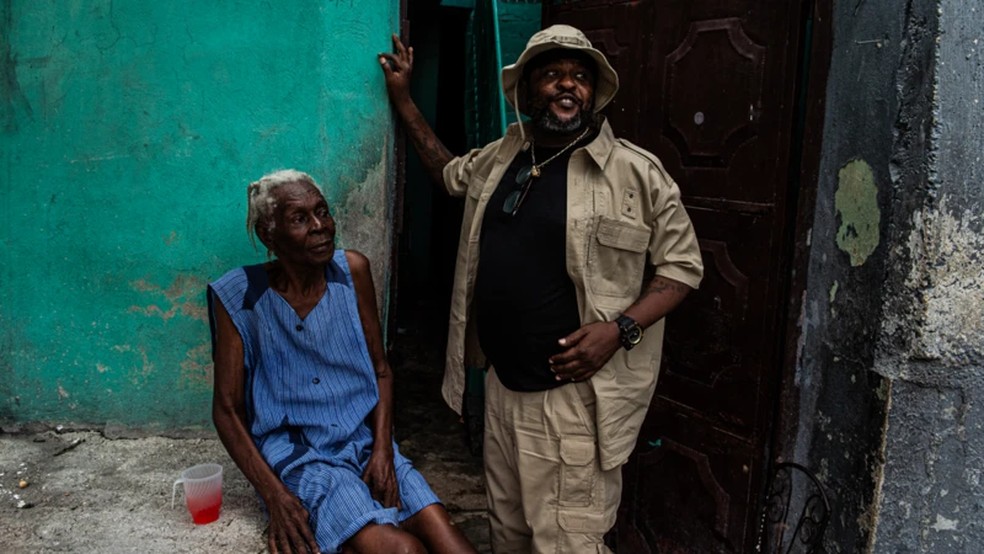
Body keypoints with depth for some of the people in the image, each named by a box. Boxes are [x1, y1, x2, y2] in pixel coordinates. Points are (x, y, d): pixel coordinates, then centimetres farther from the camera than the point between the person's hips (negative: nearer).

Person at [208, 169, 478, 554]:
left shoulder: (352, 270, 0)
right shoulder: (241, 296, -9)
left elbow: (381, 370, 7)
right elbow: (226, 409, -5)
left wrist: (383, 448, -8)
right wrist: (275, 497, -15)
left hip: (366, 442, 4)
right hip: (298, 457, -3)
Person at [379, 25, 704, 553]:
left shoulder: (636, 170, -9)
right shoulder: (501, 156, 8)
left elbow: (682, 264, -5)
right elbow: (449, 171, 29)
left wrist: (620, 328, -19)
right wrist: (402, 100, 25)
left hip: (575, 392, -6)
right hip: (502, 382, 6)